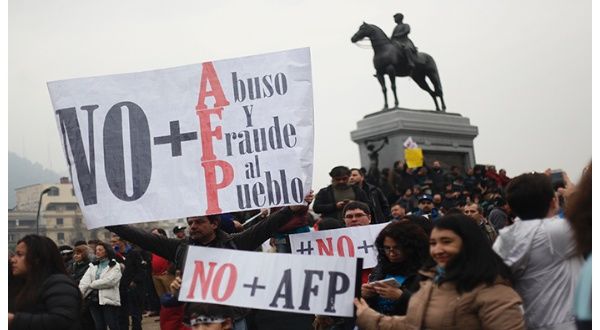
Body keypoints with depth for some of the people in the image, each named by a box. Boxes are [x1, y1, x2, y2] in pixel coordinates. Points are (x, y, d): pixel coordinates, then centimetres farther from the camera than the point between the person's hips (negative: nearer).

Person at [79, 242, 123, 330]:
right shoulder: (93, 266, 14)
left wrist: (91, 284, -11)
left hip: (109, 300, -5)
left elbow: (109, 281, -17)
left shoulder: (115, 266, -1)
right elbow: (84, 280, -1)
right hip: (94, 300, 5)